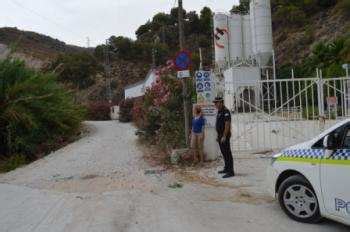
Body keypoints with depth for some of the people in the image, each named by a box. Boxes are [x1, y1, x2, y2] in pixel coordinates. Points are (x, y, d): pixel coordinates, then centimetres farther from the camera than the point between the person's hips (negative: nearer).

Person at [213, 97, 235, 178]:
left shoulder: (226, 111, -15)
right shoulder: (219, 112, 15)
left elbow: (227, 124, -22)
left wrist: (224, 136, -24)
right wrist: (218, 136, 20)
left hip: (224, 136, -10)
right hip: (220, 135, 10)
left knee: (227, 153, -8)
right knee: (224, 153, 16)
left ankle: (230, 172, -5)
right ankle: (226, 169, 27)